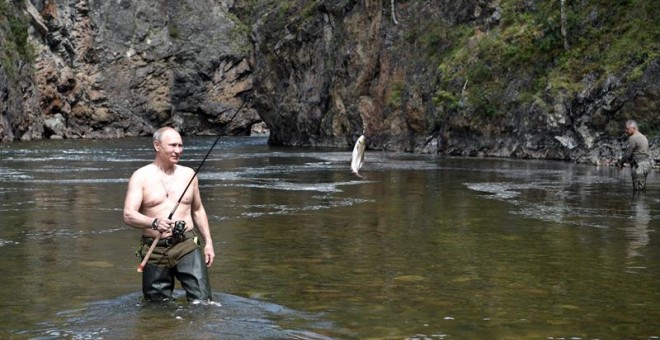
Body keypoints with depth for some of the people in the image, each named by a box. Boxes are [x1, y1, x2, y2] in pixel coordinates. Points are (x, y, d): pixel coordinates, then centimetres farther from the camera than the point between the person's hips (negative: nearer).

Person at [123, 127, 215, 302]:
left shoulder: (188, 174, 10)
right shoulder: (141, 176, -2)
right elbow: (128, 215, -12)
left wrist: (208, 241, 12)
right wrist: (154, 222, -30)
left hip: (187, 246, 2)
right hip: (155, 250, -1)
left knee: (202, 301, -10)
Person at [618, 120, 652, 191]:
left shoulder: (633, 138, -13)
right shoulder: (643, 137, 18)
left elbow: (627, 153, -14)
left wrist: (621, 163, 3)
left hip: (639, 166, -10)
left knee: (638, 189, -9)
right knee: (642, 189, 13)